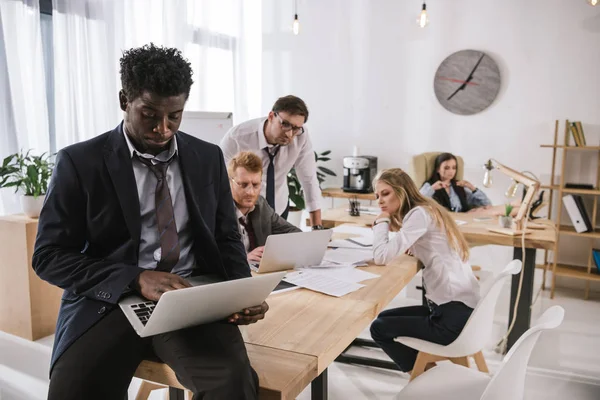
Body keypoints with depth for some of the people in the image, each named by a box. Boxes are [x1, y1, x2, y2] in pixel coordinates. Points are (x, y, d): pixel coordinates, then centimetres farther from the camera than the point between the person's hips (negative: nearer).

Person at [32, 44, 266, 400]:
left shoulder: (209, 158, 8)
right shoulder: (80, 162, 0)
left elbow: (227, 239, 13)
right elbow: (50, 255, -2)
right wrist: (136, 279, -17)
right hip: (109, 303, 0)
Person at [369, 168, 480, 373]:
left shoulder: (419, 214, -15)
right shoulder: (426, 210, 14)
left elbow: (382, 257, -22)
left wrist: (382, 221, -7)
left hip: (453, 315, -9)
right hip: (458, 306, 9)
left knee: (379, 328, 6)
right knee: (384, 318, 20)